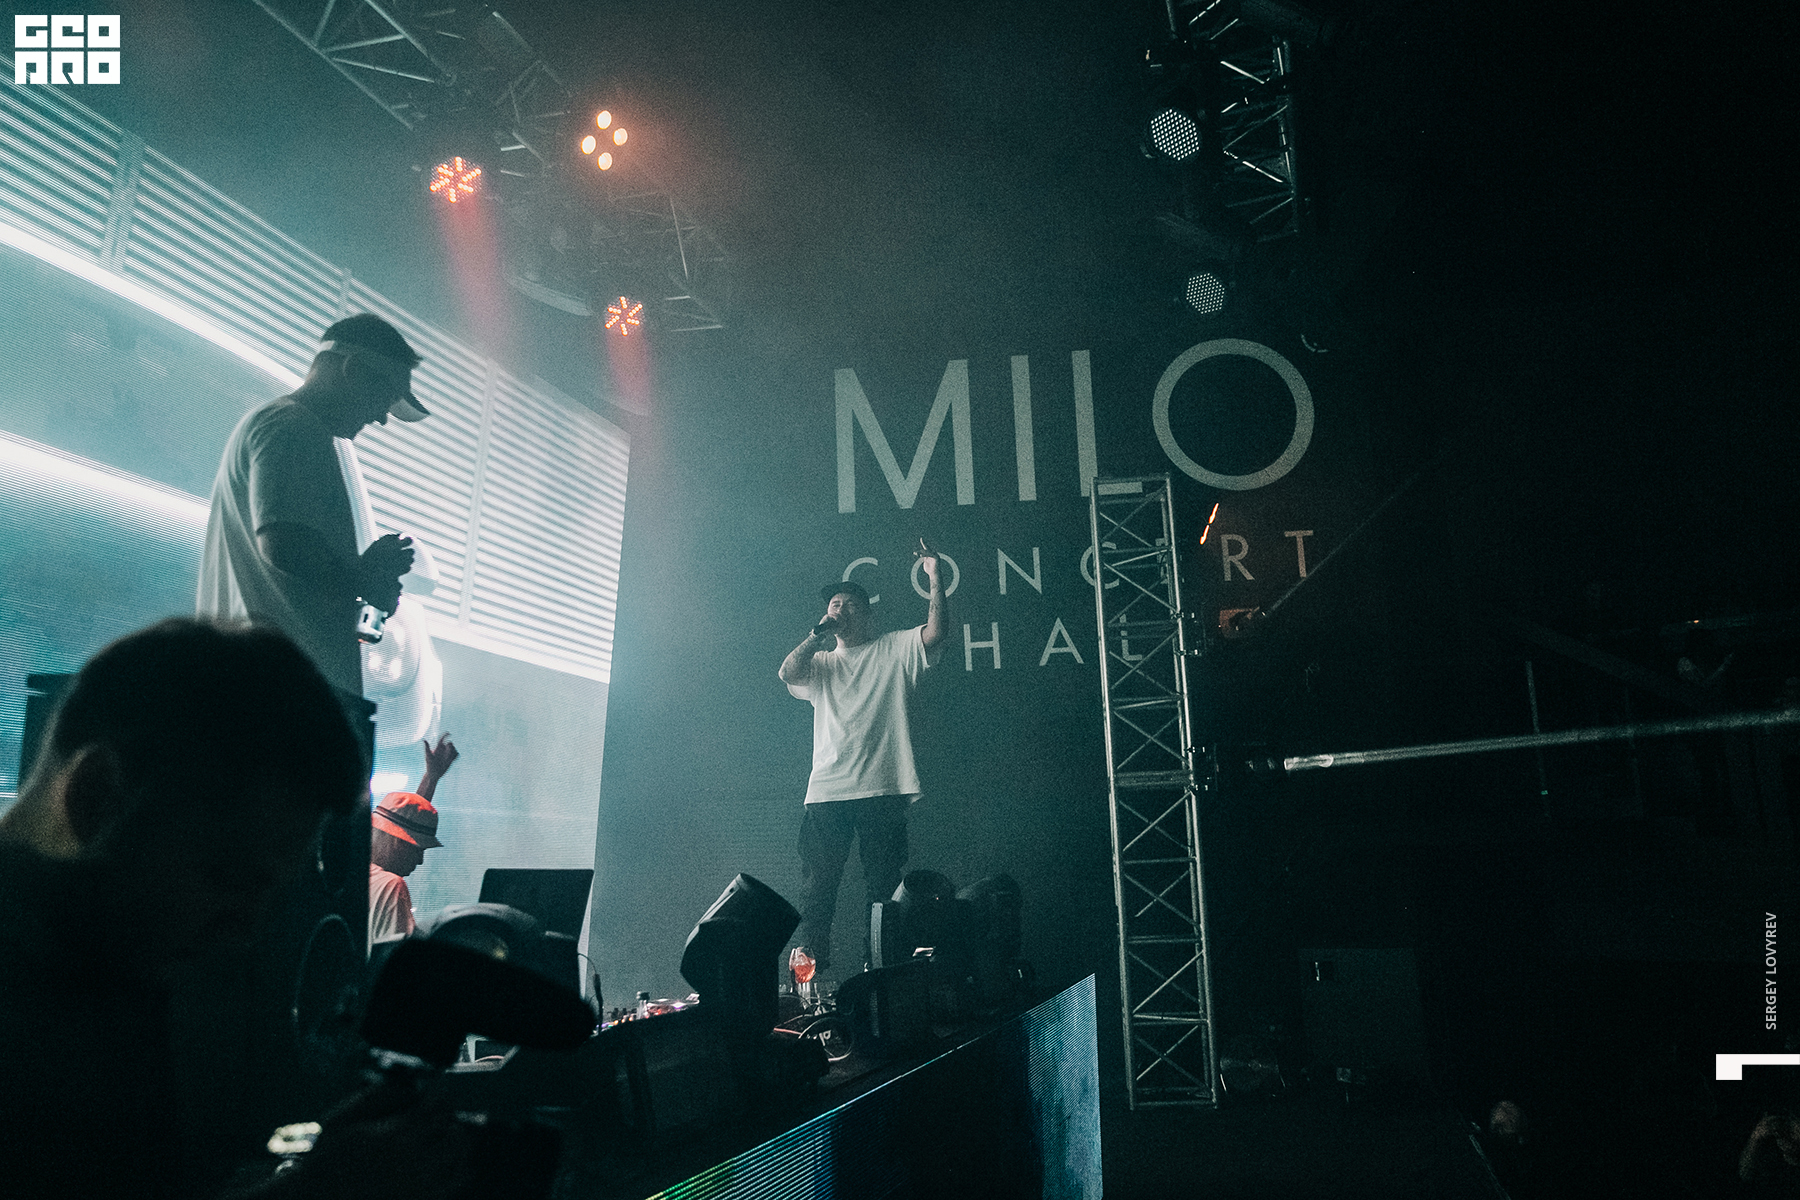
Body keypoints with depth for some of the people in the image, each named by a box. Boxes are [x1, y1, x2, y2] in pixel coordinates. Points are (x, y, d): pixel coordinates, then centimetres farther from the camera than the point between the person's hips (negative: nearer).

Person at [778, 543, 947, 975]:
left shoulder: (895, 650, 14)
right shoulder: (820, 663, 21)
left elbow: (935, 632, -4)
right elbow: (788, 673, 0)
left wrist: (935, 578, -10)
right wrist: (819, 633, 4)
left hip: (883, 790, -2)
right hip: (827, 790, 2)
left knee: (884, 883, 0)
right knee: (816, 885, 0)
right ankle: (808, 964, 5)